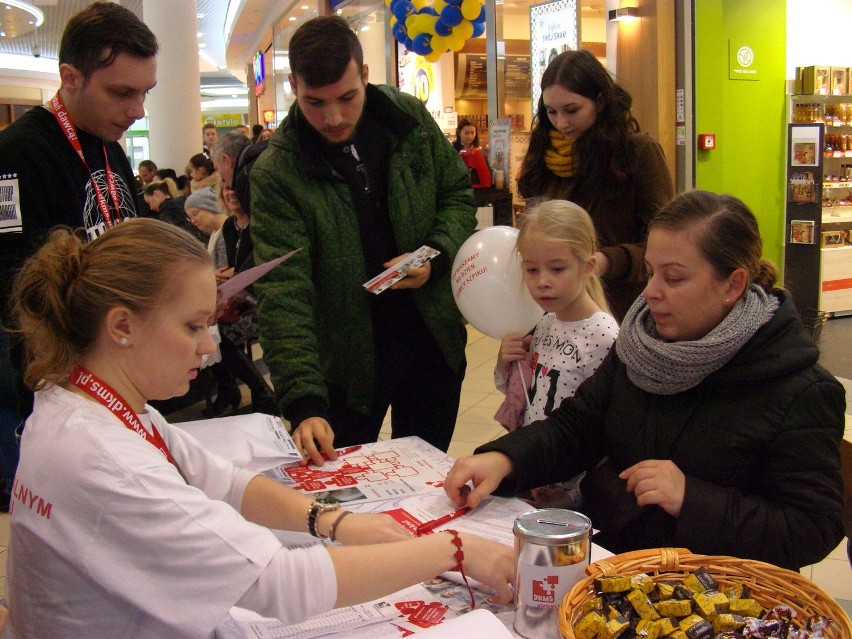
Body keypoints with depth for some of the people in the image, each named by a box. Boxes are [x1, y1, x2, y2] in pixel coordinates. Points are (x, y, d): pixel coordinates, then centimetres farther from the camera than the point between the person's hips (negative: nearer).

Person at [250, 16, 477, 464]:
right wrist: (304, 403, -31)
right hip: (347, 360, -2)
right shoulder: (276, 173, -16)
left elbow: (458, 195, 7)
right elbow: (283, 293, -22)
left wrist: (436, 256, -14)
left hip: (432, 339, 3)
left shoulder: (411, 119, -5)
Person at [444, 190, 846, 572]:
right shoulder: (639, 347, 7)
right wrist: (503, 459, -13)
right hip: (602, 550, 6)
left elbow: (814, 531, -11)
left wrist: (692, 498, -21)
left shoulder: (802, 394, -11)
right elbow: (575, 427, 6)